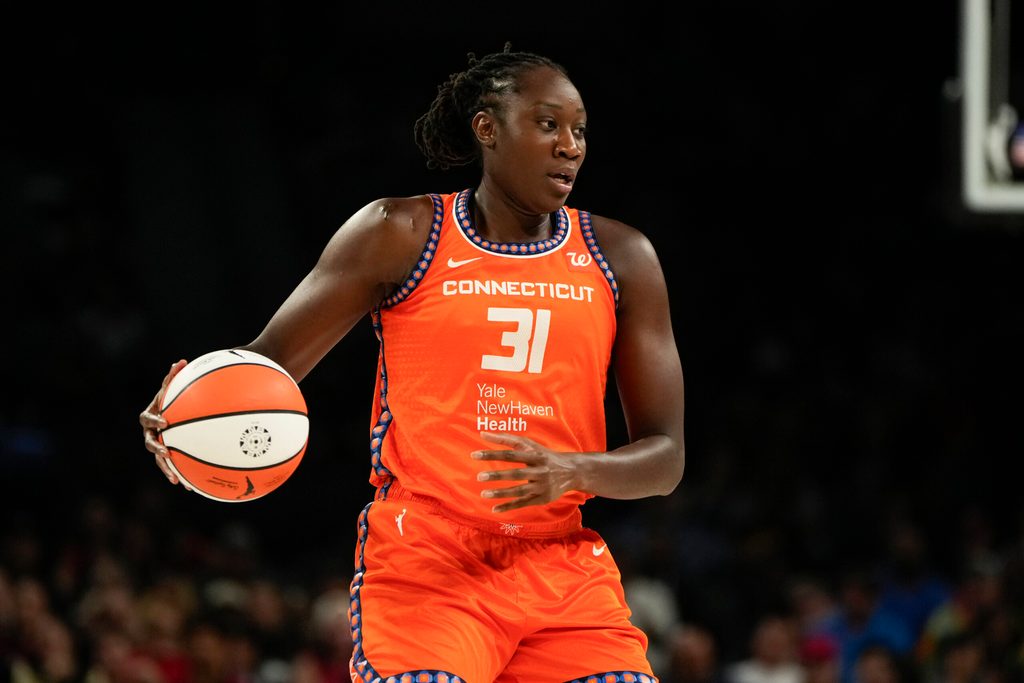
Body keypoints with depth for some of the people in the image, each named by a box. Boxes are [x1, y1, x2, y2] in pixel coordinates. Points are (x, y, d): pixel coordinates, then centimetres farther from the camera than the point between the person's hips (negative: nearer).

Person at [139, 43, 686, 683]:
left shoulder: (620, 257, 7)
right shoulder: (400, 234, 0)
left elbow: (666, 458, 5)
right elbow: (267, 364, 5)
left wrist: (574, 472, -17)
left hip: (561, 569, 3)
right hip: (421, 563, -3)